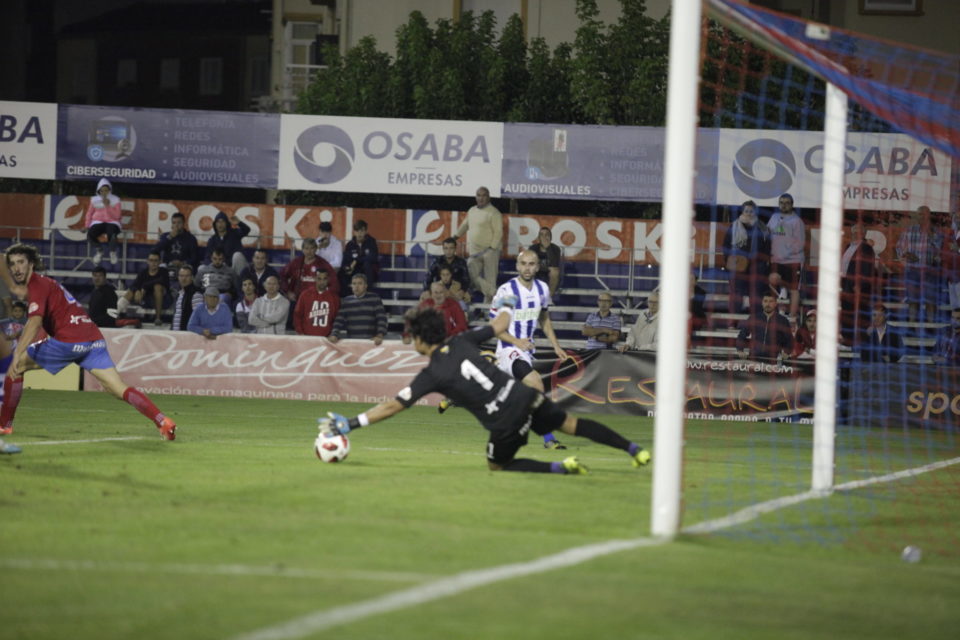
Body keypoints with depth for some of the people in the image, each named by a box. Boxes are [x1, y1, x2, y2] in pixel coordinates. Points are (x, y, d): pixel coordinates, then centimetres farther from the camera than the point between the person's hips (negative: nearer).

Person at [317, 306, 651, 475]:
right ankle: (634, 449, 14)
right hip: (526, 397, 5)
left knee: (499, 466, 19)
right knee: (570, 423, 19)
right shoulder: (462, 342, 6)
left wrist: (350, 424, -5)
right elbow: (500, 326, 19)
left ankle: (560, 467, 0)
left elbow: (392, 406, -7)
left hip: (506, 422, -5)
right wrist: (505, 307, 42)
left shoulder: (432, 375, -6)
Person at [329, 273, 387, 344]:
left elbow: (381, 318, -7)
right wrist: (334, 335, -10)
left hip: (370, 341, -4)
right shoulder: (346, 301, 12)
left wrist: (380, 335, -21)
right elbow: (339, 320, 7)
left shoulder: (374, 299, 1)